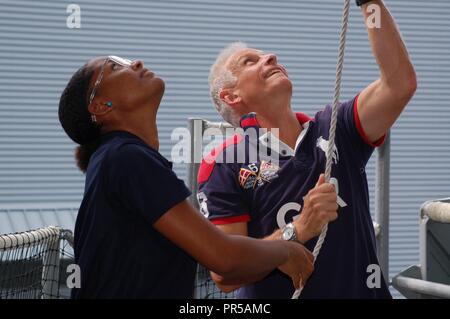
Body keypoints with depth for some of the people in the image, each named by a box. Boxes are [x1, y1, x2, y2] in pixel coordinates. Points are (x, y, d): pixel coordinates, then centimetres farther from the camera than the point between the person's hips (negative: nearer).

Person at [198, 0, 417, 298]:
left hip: (362, 290, 4)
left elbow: (400, 83, -14)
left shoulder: (334, 131, 1)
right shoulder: (223, 167, -10)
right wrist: (298, 231, -27)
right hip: (271, 295, -3)